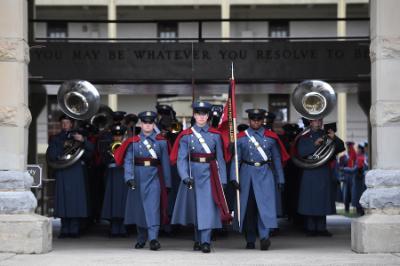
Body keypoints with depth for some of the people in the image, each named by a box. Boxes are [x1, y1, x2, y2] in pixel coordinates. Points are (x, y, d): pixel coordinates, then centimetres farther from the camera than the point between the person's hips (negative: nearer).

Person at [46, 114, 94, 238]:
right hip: (62, 172, 1)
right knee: (63, 200, -4)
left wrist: (83, 140, -19)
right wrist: (63, 146, -9)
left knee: (76, 200, -6)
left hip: (76, 171, -1)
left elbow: (90, 149, 0)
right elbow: (51, 155, 3)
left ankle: (74, 230, -3)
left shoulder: (77, 136, 14)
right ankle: (64, 230, 1)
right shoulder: (56, 139, 16)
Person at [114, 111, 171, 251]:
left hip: (154, 177, -2)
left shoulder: (161, 141, 5)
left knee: (153, 207, -13)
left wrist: (167, 183, 2)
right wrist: (129, 177, -18)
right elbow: (128, 160, -3)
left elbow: (165, 162, 4)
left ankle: (153, 238, -18)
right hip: (138, 177, 2)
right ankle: (141, 239, 23)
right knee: (138, 208, 9)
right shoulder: (133, 141, 5)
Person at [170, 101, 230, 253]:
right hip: (193, 174, 0)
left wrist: (222, 180, 0)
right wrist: (185, 177, -17)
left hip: (209, 174, 0)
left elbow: (220, 158, 5)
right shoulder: (186, 135, 2)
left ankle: (205, 241, -10)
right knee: (195, 207, 8)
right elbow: (181, 158, -3)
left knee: (208, 207, -9)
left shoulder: (215, 135, 5)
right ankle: (198, 240, 22)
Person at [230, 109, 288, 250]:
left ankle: (264, 237, -24)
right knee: (248, 207, 4)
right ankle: (250, 241, 14)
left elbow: (277, 158, 10)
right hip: (247, 173, 1)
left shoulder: (271, 137, 7)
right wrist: (234, 177, -5)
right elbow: (236, 158, 4)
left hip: (265, 174, -1)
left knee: (265, 204, -15)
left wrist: (280, 179, 9)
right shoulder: (241, 137, 6)